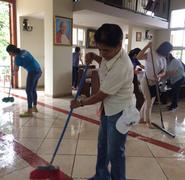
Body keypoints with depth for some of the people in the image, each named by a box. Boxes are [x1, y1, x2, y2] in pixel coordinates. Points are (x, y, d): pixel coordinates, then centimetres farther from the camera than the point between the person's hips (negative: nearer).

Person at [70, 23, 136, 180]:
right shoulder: (111, 53, -7)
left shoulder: (121, 68, -34)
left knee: (115, 151, 3)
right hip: (108, 107, 9)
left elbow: (101, 95, -24)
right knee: (102, 145, 21)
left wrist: (80, 103, -8)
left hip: (120, 111, -9)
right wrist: (93, 56, -2)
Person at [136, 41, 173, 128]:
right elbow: (138, 57, -27)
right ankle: (148, 121, 17)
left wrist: (158, 76, -21)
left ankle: (142, 118, 29)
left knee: (149, 102, 14)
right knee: (149, 102, 0)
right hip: (146, 81, -7)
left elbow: (163, 72, 2)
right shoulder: (150, 55, -13)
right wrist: (147, 46, -28)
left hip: (155, 83, 7)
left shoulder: (164, 59, 7)